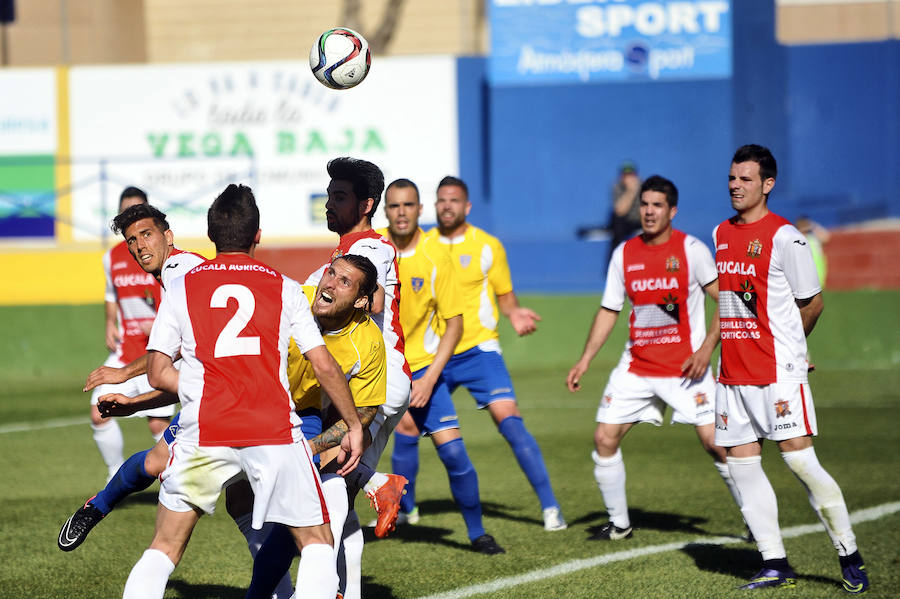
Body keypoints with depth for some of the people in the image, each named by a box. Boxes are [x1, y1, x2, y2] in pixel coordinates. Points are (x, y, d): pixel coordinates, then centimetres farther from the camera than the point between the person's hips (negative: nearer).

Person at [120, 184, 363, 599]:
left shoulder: (181, 288, 11)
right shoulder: (285, 288, 10)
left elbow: (158, 374, 8)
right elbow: (324, 367, 7)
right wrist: (354, 426, 18)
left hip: (203, 433, 1)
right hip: (274, 431, 0)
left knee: (165, 547, 12)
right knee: (317, 542, 11)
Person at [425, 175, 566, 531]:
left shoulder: (487, 246, -1)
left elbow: (504, 294, 8)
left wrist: (514, 314, -13)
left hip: (478, 350, -3)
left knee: (509, 420, -17)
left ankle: (550, 507, -15)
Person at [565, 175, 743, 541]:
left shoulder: (691, 249, -7)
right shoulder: (625, 254, 5)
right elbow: (609, 311, 13)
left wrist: (707, 348, -17)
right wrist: (585, 360, 7)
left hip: (685, 367, -4)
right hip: (636, 366, 4)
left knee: (715, 442, -11)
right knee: (604, 438, -2)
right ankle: (618, 524, 13)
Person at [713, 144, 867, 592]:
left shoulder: (784, 237, -9)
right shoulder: (721, 234, 13)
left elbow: (813, 303, -2)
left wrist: (783, 344, 7)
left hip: (779, 370, -7)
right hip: (733, 371, 7)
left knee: (799, 459, -11)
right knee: (741, 462, 2)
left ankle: (849, 557, 0)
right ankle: (775, 566, 7)